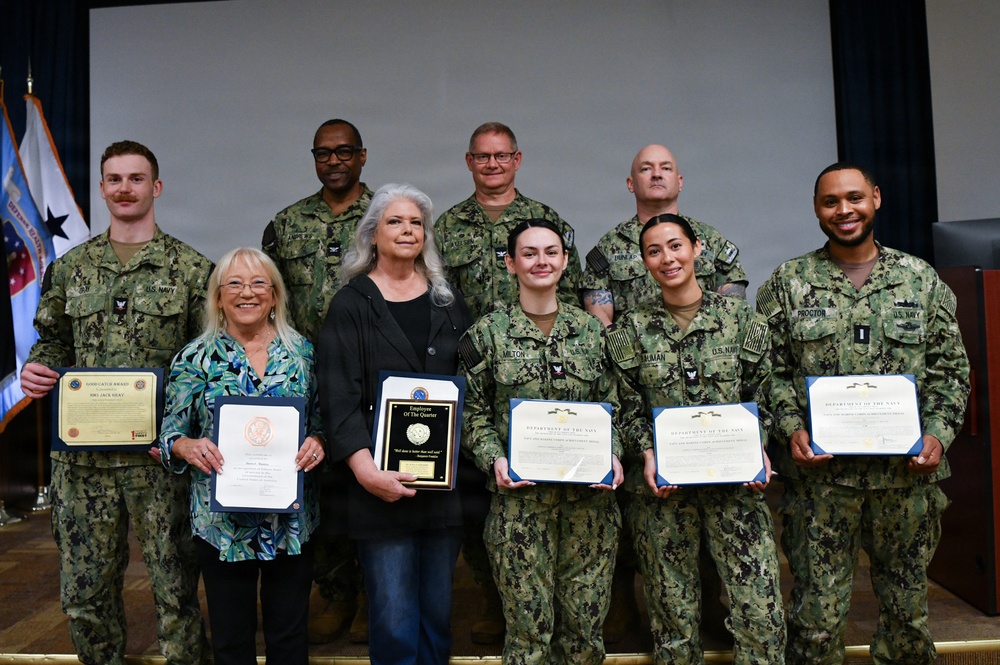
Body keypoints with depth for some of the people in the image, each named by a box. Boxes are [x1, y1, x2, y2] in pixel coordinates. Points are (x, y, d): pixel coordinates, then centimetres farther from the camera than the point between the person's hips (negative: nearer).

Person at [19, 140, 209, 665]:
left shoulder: (191, 268, 0)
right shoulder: (70, 268, 10)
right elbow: (53, 343, 18)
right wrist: (36, 371, -4)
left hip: (162, 452, -3)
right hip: (82, 453, 3)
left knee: (175, 584, 6)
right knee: (84, 590, 12)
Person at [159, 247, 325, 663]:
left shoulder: (302, 352, 2)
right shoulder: (196, 358, -1)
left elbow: (322, 420, 6)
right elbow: (170, 432, 0)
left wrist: (317, 442, -15)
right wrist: (187, 446, -21)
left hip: (292, 519, 1)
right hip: (222, 520, -1)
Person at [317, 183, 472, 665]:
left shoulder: (448, 302, 13)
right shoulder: (351, 305, 1)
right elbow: (339, 397, -8)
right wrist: (365, 468, -21)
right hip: (383, 485, -3)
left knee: (438, 616, 13)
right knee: (393, 624, 1)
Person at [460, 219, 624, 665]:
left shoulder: (592, 330, 8)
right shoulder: (488, 333, 2)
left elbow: (612, 404, 11)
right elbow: (473, 412, 3)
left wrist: (613, 456, -4)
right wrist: (494, 459, -12)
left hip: (590, 495, 2)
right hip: (520, 496, -2)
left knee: (586, 620, 9)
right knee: (530, 625, 3)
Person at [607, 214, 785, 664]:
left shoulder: (739, 317, 4)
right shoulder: (631, 329, 4)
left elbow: (760, 395, 7)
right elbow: (628, 408, 4)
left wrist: (758, 447, -6)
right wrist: (647, 453, -10)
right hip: (664, 483, 0)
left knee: (761, 608, -4)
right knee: (674, 611, 8)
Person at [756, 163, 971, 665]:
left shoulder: (921, 279, 8)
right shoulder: (787, 284, 3)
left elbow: (950, 370, 8)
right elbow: (769, 370, 1)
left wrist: (937, 434, -5)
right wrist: (791, 429, -12)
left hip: (907, 471, 2)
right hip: (820, 470, -2)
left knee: (908, 605, 15)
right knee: (817, 610, 3)